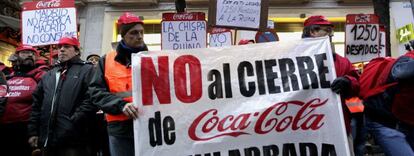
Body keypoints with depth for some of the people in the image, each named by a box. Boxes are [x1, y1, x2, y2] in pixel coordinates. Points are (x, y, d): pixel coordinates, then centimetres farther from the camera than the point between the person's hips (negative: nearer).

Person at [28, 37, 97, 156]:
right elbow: (37, 103, 20)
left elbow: (91, 99, -13)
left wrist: (73, 123, -18)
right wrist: (33, 131, 11)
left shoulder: (87, 70, 2)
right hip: (47, 140, 6)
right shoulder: (48, 75, 23)